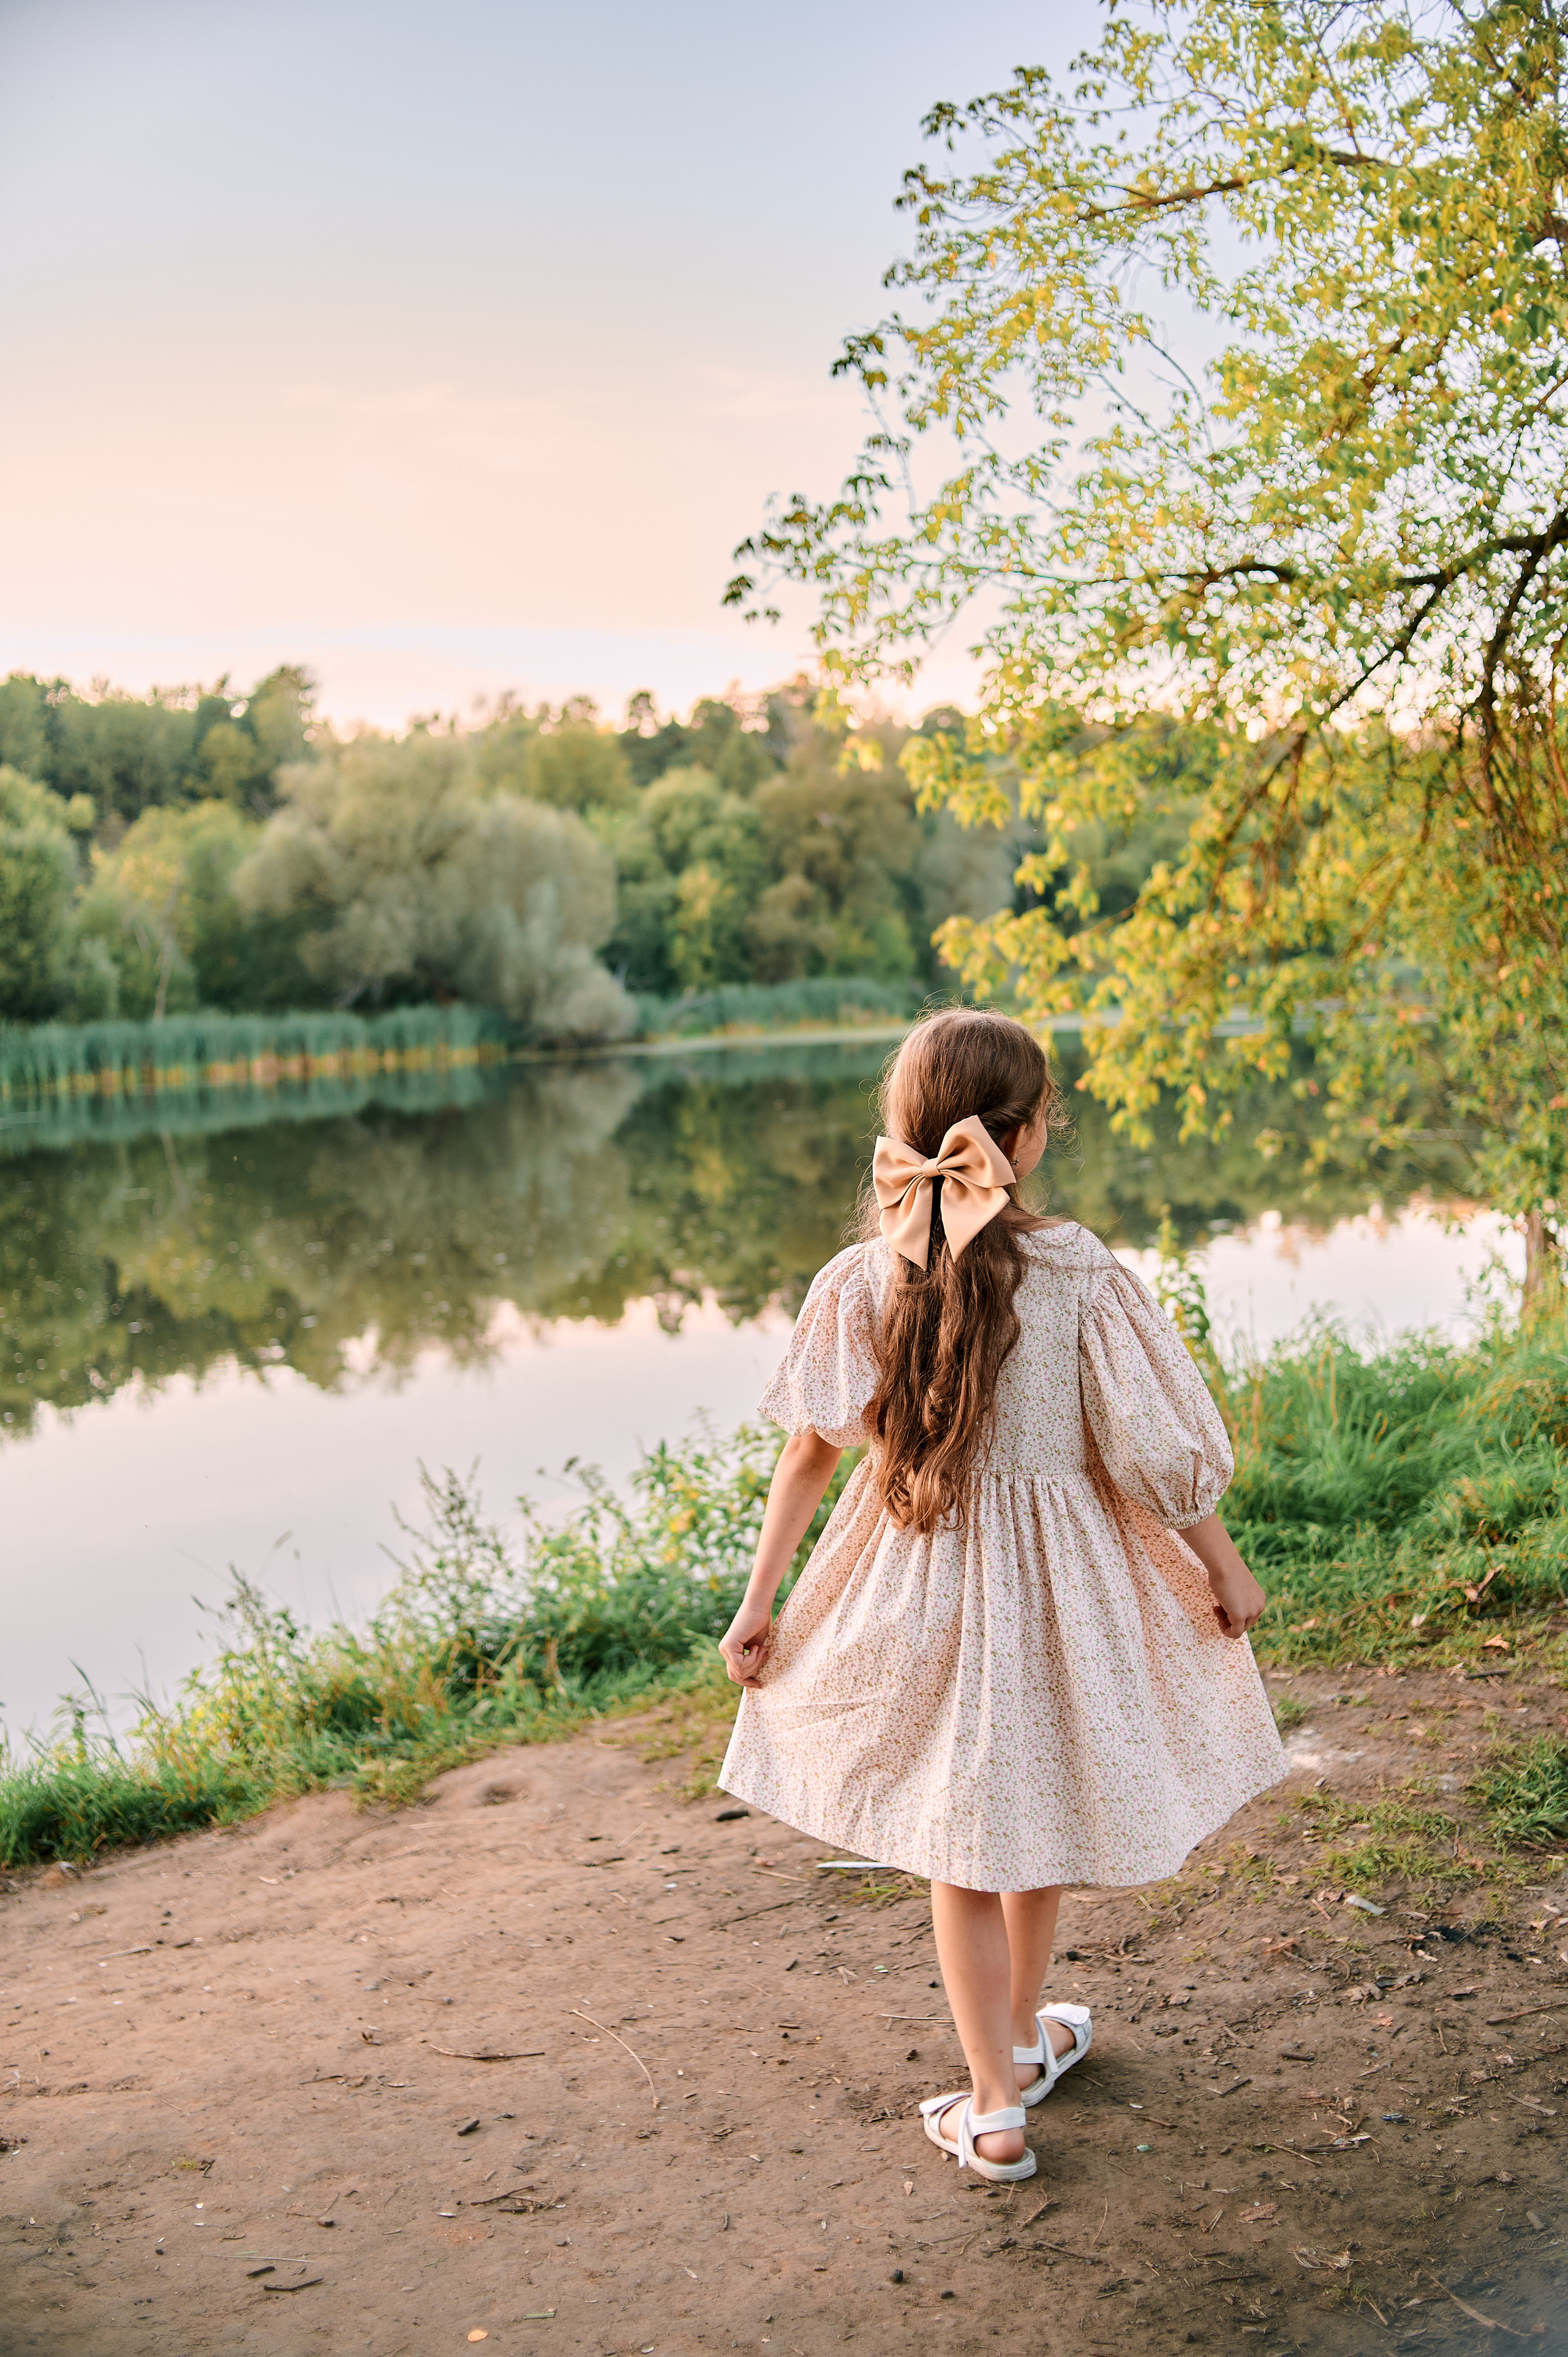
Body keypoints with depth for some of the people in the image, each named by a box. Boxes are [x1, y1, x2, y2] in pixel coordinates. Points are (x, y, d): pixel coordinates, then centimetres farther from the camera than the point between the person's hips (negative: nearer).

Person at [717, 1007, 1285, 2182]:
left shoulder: (860, 1280, -11)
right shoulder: (1081, 1272, -17)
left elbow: (810, 1449, -7)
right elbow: (1158, 1445, -10)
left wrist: (760, 1601, 1)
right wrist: (1223, 1567, 5)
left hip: (914, 1578, 1)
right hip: (1053, 1576, 0)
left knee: (959, 1843, 14)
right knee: (1036, 1813, 23)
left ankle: (993, 2109, 23)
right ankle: (1024, 2035, 44)